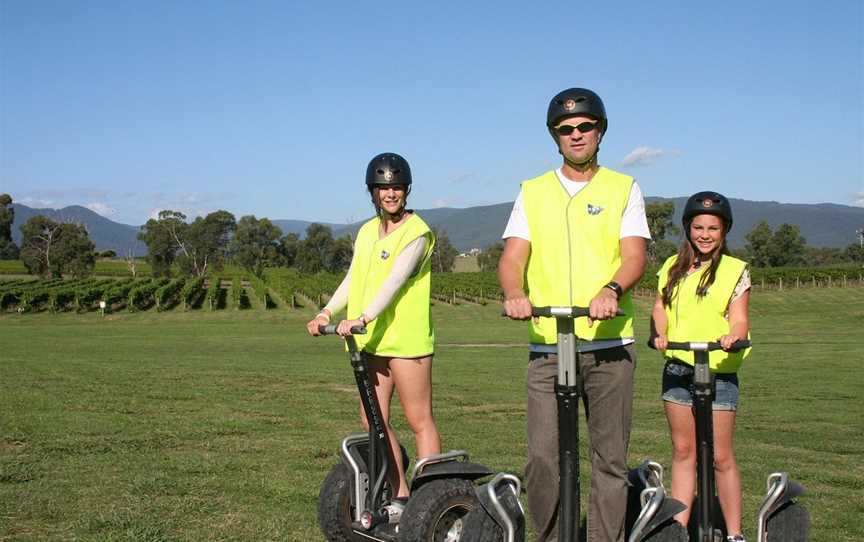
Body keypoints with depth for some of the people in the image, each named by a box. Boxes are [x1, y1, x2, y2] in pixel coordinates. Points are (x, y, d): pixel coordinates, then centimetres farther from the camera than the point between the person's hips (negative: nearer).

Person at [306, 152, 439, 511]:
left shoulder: (417, 231, -8)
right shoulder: (367, 232, 16)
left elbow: (395, 281, -20)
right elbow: (353, 279, 10)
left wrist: (362, 318, -31)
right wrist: (327, 312, -6)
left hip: (406, 337, -8)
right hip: (372, 339, 8)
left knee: (419, 420, -4)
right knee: (373, 419, 10)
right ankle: (400, 496, 21)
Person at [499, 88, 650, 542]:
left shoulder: (624, 189, 9)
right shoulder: (532, 192, 13)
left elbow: (634, 256, -3)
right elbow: (512, 257, 3)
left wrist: (611, 289, -25)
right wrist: (515, 293, -20)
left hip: (609, 343, -1)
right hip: (547, 346, 1)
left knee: (610, 458, 3)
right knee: (542, 458, -4)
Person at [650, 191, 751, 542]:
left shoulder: (735, 270, 1)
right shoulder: (673, 268, 13)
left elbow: (738, 318, -6)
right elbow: (660, 307, 6)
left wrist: (733, 335, -28)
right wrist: (660, 333, -15)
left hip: (718, 372, -4)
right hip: (677, 369, 4)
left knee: (720, 456, -1)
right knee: (683, 450, 9)